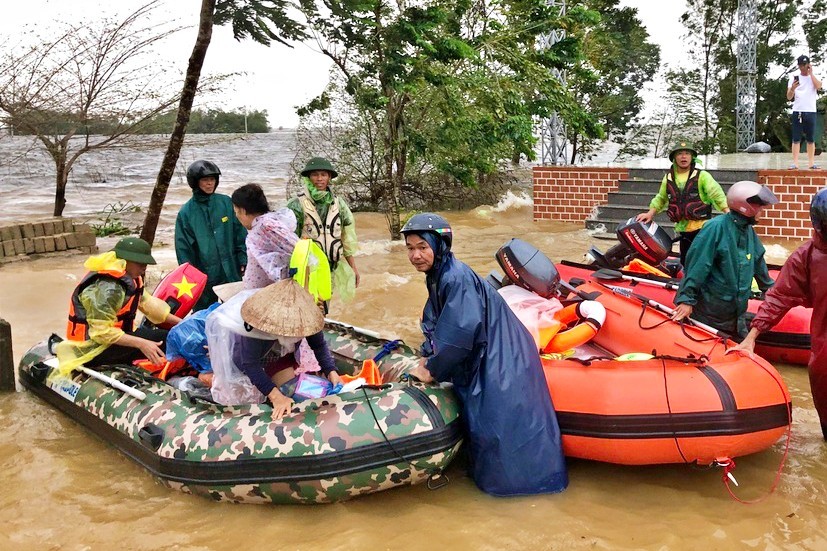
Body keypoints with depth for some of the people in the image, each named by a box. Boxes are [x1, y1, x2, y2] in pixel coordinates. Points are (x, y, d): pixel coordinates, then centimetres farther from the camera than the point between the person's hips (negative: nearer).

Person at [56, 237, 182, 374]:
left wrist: (180, 323, 5)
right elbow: (102, 332, -28)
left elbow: (147, 302, 9)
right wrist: (140, 343, -33)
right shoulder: (107, 288, -25)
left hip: (111, 339, 10)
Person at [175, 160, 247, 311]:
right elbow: (183, 248, -1)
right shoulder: (186, 212, -4)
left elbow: (240, 234, 3)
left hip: (231, 273, 1)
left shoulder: (226, 203, 0)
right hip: (203, 277, -1)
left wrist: (243, 260, -2)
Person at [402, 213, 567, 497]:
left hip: (502, 362, -10)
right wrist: (426, 360, 0)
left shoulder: (457, 278, -24)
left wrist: (431, 370, -17)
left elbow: (460, 333, -29)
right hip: (478, 362, 10)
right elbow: (433, 324, 14)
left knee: (498, 425, -6)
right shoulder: (436, 276, 8)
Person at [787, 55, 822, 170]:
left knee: (811, 139, 3)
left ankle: (811, 162, 6)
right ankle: (795, 163, -5)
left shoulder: (814, 77, 9)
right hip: (797, 111, -1)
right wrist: (792, 88, -19)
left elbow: (819, 86, -13)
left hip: (811, 112, 1)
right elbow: (789, 97, 2)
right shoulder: (794, 77, 7)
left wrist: (810, 73, -6)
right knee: (796, 139, -3)